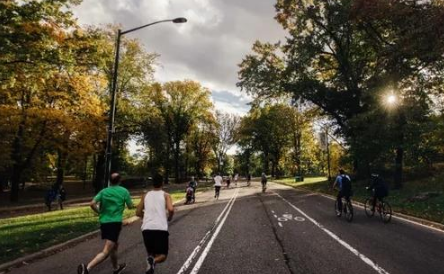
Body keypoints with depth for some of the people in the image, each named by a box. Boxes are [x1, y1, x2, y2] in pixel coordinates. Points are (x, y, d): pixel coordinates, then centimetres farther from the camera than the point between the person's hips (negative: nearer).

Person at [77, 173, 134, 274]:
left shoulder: (103, 191, 7)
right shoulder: (124, 191, -1)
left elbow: (92, 204, -5)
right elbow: (130, 206, 5)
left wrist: (100, 213, 10)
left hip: (104, 222, 6)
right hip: (115, 223, -6)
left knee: (115, 245, 25)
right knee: (106, 251, -10)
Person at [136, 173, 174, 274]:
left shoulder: (146, 195, 16)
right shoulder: (166, 195, 5)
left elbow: (138, 212, 19)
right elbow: (171, 209, -11)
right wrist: (169, 218, 9)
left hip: (146, 228, 3)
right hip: (161, 228, -3)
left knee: (151, 253, 24)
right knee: (162, 255, 8)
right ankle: (154, 261, -23)